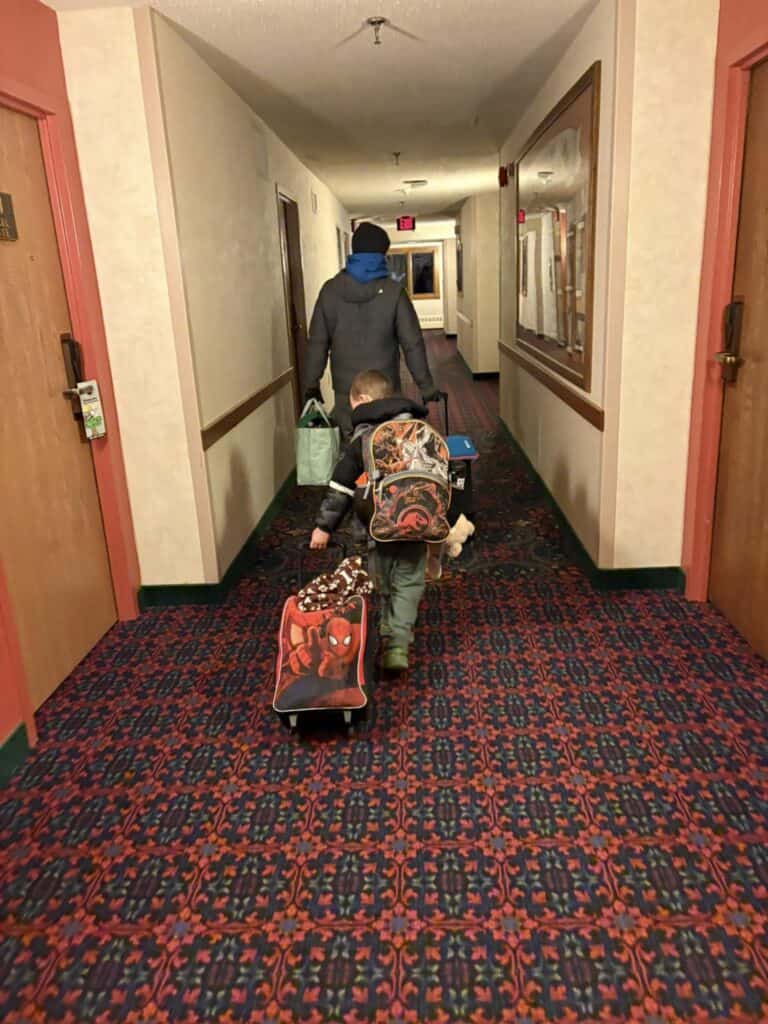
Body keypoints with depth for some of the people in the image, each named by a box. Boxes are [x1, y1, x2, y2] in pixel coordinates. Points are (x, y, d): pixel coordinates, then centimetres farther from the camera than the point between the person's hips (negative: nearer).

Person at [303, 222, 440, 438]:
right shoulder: (393, 292, -8)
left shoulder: (330, 290, -1)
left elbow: (317, 343, 2)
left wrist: (311, 384, 11)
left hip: (346, 391, 2)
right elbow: (413, 345, -6)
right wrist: (426, 387, 3)